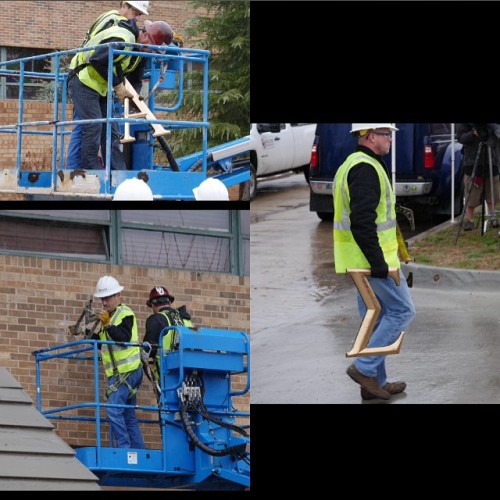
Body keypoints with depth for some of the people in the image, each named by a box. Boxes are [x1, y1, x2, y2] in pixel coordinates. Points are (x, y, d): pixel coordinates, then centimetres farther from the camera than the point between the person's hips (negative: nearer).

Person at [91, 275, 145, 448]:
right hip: (118, 373, 10)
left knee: (113, 409, -20)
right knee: (129, 417, 8)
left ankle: (124, 448, -22)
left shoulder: (125, 314, -6)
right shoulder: (110, 316, 21)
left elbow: (124, 338, -20)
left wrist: (107, 325, -29)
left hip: (127, 371, -10)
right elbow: (103, 344, 25)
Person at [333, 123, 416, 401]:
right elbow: (362, 222, -26)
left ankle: (375, 383, 19)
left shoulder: (350, 166, 16)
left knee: (373, 319, 14)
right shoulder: (366, 169, -18)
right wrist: (378, 263, -23)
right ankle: (365, 367, -4)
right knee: (402, 310, -2)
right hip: (373, 257, -10)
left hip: (357, 261, 10)